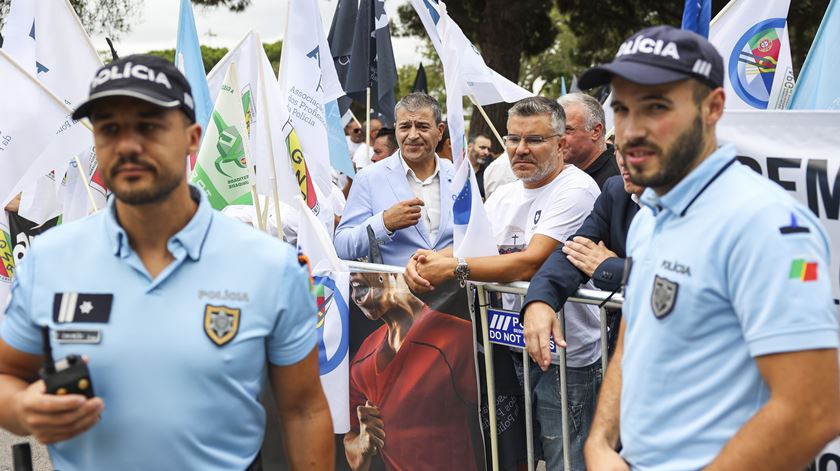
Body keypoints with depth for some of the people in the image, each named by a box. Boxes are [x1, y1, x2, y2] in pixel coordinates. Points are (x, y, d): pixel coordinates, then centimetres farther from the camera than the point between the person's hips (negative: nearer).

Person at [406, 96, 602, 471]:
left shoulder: (575, 189, -14)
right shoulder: (503, 196, 12)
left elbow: (531, 262, -24)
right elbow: (467, 246, 6)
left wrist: (454, 268, -24)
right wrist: (425, 260, -16)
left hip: (567, 356, -8)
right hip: (513, 349, 8)